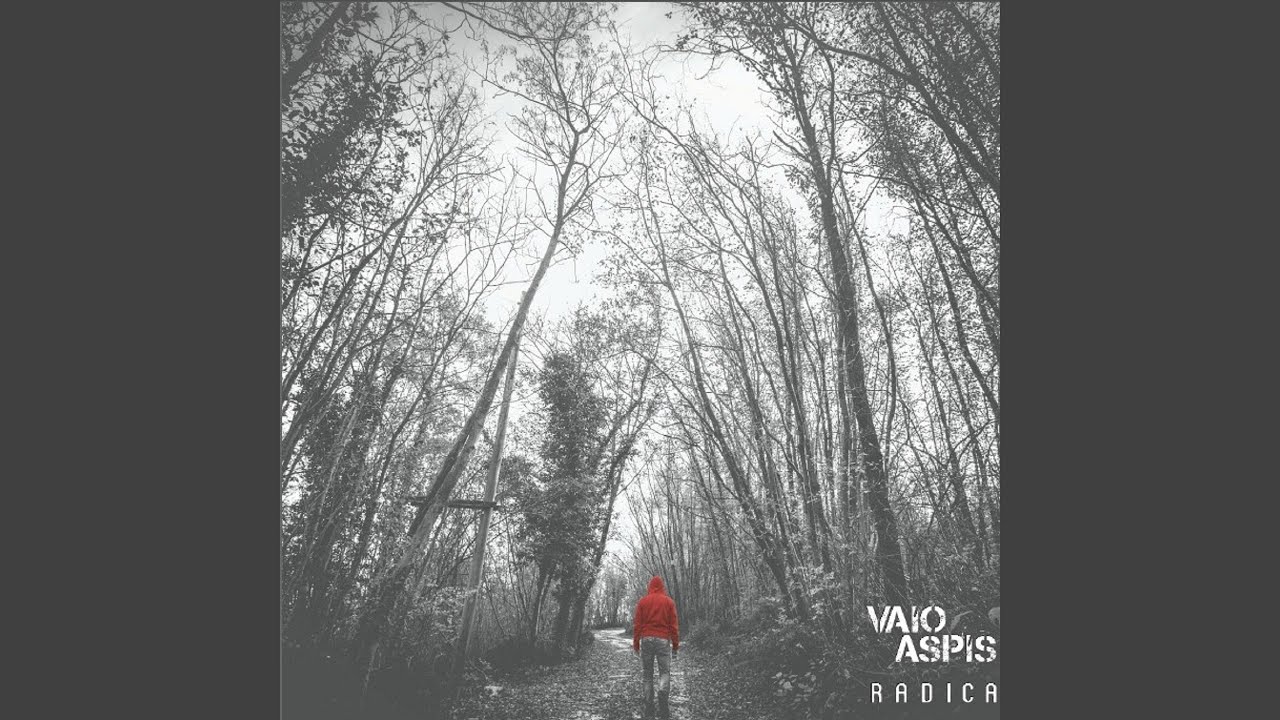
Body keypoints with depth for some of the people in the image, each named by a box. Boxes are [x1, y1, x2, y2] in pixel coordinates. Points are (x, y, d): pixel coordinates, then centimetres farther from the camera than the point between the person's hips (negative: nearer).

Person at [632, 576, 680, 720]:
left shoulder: (642, 601, 4)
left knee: (647, 675, 9)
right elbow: (674, 625, 2)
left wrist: (635, 644, 8)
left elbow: (637, 624, 2)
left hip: (646, 639, 1)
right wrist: (676, 645, 8)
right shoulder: (669, 601, 3)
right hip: (663, 639, -1)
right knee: (665, 672, 4)